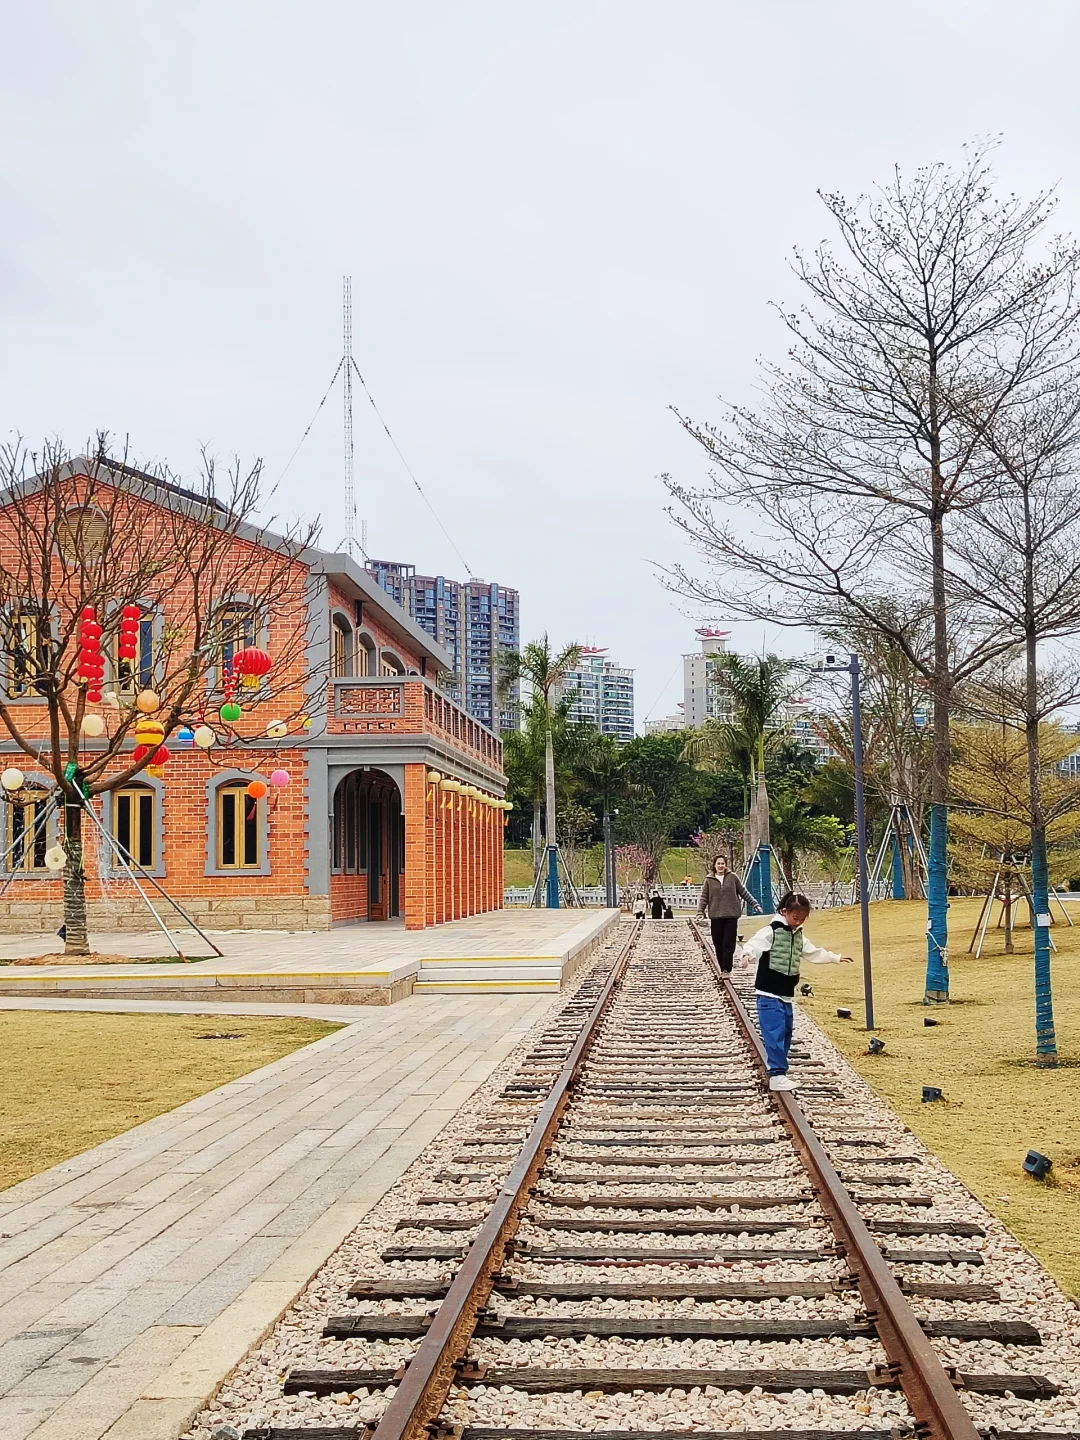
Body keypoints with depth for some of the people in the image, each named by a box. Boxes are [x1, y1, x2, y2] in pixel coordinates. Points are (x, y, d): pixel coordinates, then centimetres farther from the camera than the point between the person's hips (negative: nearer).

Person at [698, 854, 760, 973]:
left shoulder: (732, 877, 3)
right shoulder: (709, 880, 4)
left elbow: (744, 892, 10)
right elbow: (703, 897, 5)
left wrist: (754, 904, 8)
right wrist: (700, 912, -6)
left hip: (731, 916, -1)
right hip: (716, 916, 1)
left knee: (729, 944, -6)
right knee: (718, 945, 3)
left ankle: (727, 970, -5)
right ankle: (722, 969, 12)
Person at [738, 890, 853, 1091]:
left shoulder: (798, 935, 13)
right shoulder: (771, 932, -12)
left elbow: (813, 952, 29)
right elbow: (754, 944, -24)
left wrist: (836, 958, 37)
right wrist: (748, 954, -47)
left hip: (787, 995, 8)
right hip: (769, 994, -8)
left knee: (786, 1035, 12)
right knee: (775, 1034, -14)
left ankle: (780, 1071, 23)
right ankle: (776, 1075, -17)